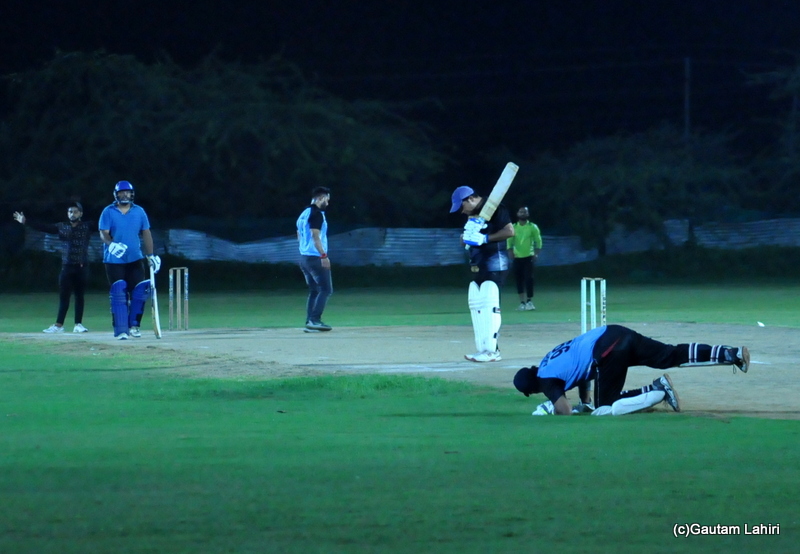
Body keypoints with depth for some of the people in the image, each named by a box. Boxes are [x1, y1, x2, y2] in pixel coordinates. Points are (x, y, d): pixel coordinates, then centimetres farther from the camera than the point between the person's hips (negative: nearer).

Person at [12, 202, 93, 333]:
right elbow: (43, 227, 4)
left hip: (82, 267, -1)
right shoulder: (61, 227, 7)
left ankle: (78, 325, 11)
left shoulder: (87, 226, 4)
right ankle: (58, 325, 1)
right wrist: (25, 221, -3)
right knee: (64, 296, 0)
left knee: (80, 296, 3)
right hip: (67, 266, 1)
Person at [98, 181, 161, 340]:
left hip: (135, 260, 3)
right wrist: (111, 244, -29)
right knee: (119, 294, -6)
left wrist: (151, 255, -1)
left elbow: (146, 234, 7)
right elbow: (103, 233, -8)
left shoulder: (139, 212, 6)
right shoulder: (108, 212, -2)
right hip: (114, 261, -3)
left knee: (139, 291, -5)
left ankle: (133, 325, 8)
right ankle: (121, 330, -4)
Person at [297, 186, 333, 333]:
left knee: (314, 291, 13)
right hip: (315, 257, -9)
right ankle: (314, 320, -15)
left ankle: (310, 323, 8)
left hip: (304, 257, 9)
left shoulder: (304, 214, 17)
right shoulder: (316, 214, -12)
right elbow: (315, 237, -21)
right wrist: (324, 255, -24)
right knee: (326, 289, -7)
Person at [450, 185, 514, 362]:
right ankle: (483, 349, 12)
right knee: (475, 304, 7)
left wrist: (485, 238, -21)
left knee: (490, 305, -13)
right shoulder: (472, 214, 17)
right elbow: (465, 239, 19)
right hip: (478, 266, 9)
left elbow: (509, 231, -18)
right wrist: (466, 237, -4)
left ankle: (491, 351, -15)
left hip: (494, 264, -9)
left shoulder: (494, 208, -10)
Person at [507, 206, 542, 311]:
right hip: (517, 258, 2)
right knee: (519, 280, 0)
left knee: (529, 279, -10)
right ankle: (522, 302, 6)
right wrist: (510, 251, -8)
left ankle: (529, 301, -4)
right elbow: (510, 241, 7)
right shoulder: (513, 227, 7)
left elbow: (538, 241, 2)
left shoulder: (533, 227, 2)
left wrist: (536, 253, -9)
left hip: (529, 257, -2)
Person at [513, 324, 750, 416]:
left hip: (606, 351, -8)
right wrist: (584, 402, 41)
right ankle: (733, 354, -7)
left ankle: (658, 391, -9)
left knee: (604, 408, 4)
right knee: (674, 356, 4)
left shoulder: (546, 380, 3)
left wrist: (549, 407, 15)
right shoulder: (548, 361, 28)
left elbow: (565, 410, -5)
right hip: (617, 334, 8)